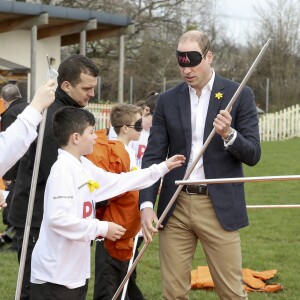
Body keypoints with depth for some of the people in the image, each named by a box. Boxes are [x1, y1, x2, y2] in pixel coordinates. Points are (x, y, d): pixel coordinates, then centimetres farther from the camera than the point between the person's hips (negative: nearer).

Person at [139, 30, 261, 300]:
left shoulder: (240, 95, -1)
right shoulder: (167, 100, 7)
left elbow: (253, 155, -3)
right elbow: (153, 156, 4)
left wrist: (229, 135, -24)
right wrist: (147, 204, -8)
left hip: (219, 207, -2)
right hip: (175, 206, 3)